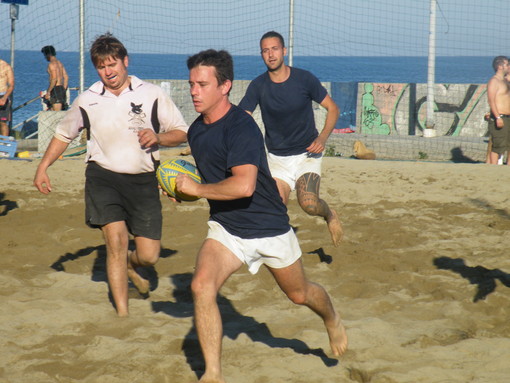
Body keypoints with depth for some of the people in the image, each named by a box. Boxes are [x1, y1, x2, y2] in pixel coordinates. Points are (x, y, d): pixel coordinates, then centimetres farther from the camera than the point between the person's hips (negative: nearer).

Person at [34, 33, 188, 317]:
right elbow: (63, 134, 18)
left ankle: (129, 266, 37)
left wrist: (158, 138, -16)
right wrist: (43, 167, 6)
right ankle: (122, 313, -7)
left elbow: (181, 132, 4)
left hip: (143, 179, 0)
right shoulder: (87, 101, 3)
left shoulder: (152, 95, -1)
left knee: (149, 256, -2)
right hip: (103, 177, 0)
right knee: (116, 239, -17)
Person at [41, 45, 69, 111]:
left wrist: (48, 92, -16)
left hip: (56, 90, -9)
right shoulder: (60, 63, 16)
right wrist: (64, 91, 20)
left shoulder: (52, 64, -11)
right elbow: (66, 77, 16)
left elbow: (54, 79, -20)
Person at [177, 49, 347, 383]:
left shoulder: (241, 126, -25)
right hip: (226, 228, 5)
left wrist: (197, 189, -26)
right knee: (202, 285, -21)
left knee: (299, 294, 17)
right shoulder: (196, 130, 1)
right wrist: (183, 188, 2)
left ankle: (333, 320, 52)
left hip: (270, 228, -5)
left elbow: (244, 185, -37)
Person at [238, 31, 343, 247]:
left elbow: (332, 108, 1)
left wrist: (322, 138, -15)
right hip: (277, 157, 2)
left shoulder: (304, 79, -8)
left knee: (309, 204, -21)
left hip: (307, 153, -2)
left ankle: (329, 215, 14)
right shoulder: (258, 86, -5)